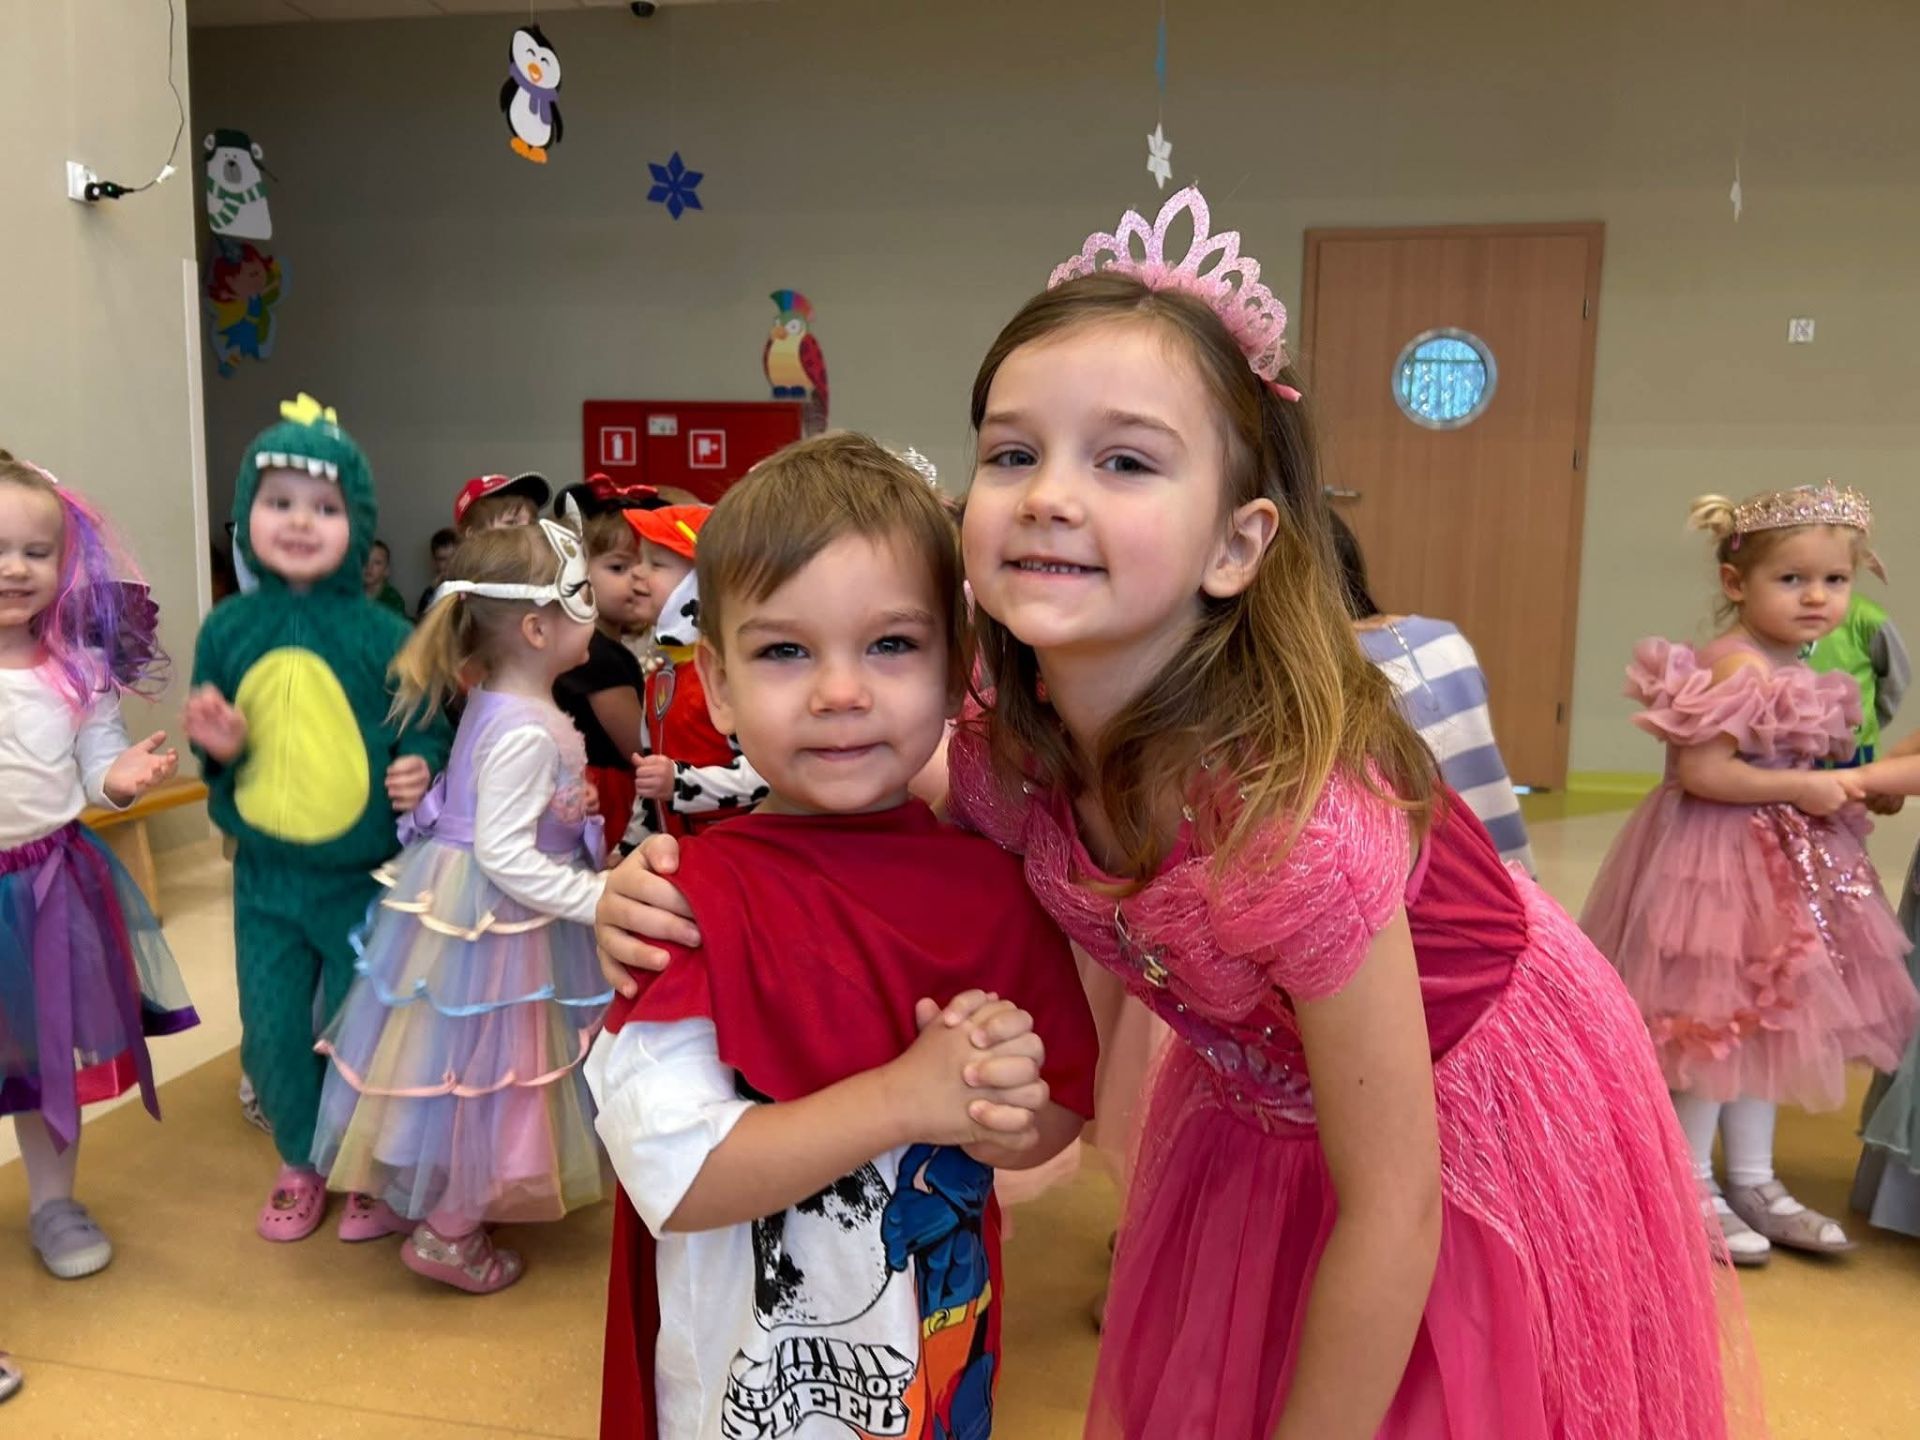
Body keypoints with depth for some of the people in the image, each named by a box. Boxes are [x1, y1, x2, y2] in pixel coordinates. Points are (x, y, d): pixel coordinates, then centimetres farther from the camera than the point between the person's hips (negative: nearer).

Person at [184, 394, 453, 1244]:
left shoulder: (384, 634, -10)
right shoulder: (228, 629, -1)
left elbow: (426, 730, -4)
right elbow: (215, 751, 8)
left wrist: (422, 770, -25)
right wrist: (220, 747, -14)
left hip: (365, 875, -3)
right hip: (264, 875, 3)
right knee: (271, 1034, 14)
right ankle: (300, 1164, 38)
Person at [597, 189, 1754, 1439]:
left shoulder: (1290, 823, -40)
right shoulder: (1009, 763, -22)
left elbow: (1390, 1210, -28)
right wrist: (674, 887, -19)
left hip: (1478, 1111, -5)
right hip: (1268, 1106, 5)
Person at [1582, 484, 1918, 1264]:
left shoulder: (1792, 672, 10)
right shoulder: (1737, 668, -21)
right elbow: (1699, 772, -27)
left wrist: (1841, 789, 3)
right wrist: (1804, 789, -20)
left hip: (1777, 863, 10)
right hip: (1719, 861, -10)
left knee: (1760, 1021, 16)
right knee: (1715, 1021, 0)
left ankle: (1752, 1181, 27)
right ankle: (1690, 1187, 14)